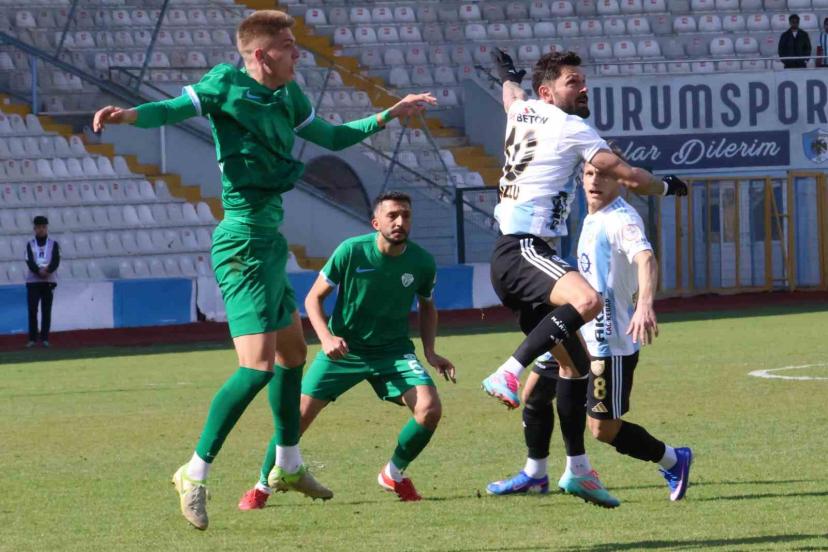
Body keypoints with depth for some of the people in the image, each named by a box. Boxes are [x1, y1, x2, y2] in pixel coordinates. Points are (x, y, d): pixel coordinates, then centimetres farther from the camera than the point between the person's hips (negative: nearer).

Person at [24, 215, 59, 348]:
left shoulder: (53, 244, 8)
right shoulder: (30, 245, 8)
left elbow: (56, 261, -5)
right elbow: (29, 261, -7)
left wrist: (47, 270, -24)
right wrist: (39, 271, -24)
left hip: (49, 281, 0)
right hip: (33, 281, 0)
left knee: (46, 311, -1)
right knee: (32, 310, -6)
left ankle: (44, 338, 2)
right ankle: (32, 338, -3)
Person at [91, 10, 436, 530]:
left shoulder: (288, 96, 12)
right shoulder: (227, 83, -10)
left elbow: (331, 137, 26)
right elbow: (173, 109, -15)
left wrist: (388, 116, 28)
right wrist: (130, 114, -35)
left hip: (270, 243, 10)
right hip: (245, 244, -10)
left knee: (293, 352, 22)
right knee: (258, 365, -17)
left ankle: (289, 464, 38)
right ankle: (196, 473, -10)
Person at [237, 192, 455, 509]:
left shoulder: (422, 262, -9)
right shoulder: (351, 252, -17)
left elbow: (427, 307, 13)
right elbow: (314, 297, -6)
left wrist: (430, 352, 0)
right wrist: (326, 338, -22)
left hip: (393, 350, 2)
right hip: (344, 348, -2)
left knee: (429, 409, -20)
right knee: (299, 415, -9)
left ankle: (394, 474, 7)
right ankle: (263, 486, 14)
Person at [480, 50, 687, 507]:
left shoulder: (523, 114, 18)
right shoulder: (569, 127, -5)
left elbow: (512, 98, 44)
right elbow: (624, 175, -2)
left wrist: (509, 76, 67)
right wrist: (666, 187, 18)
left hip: (513, 255, 10)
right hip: (522, 250, -10)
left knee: (575, 360, 8)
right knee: (587, 300, -37)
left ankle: (577, 468, 8)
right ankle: (508, 374, -38)